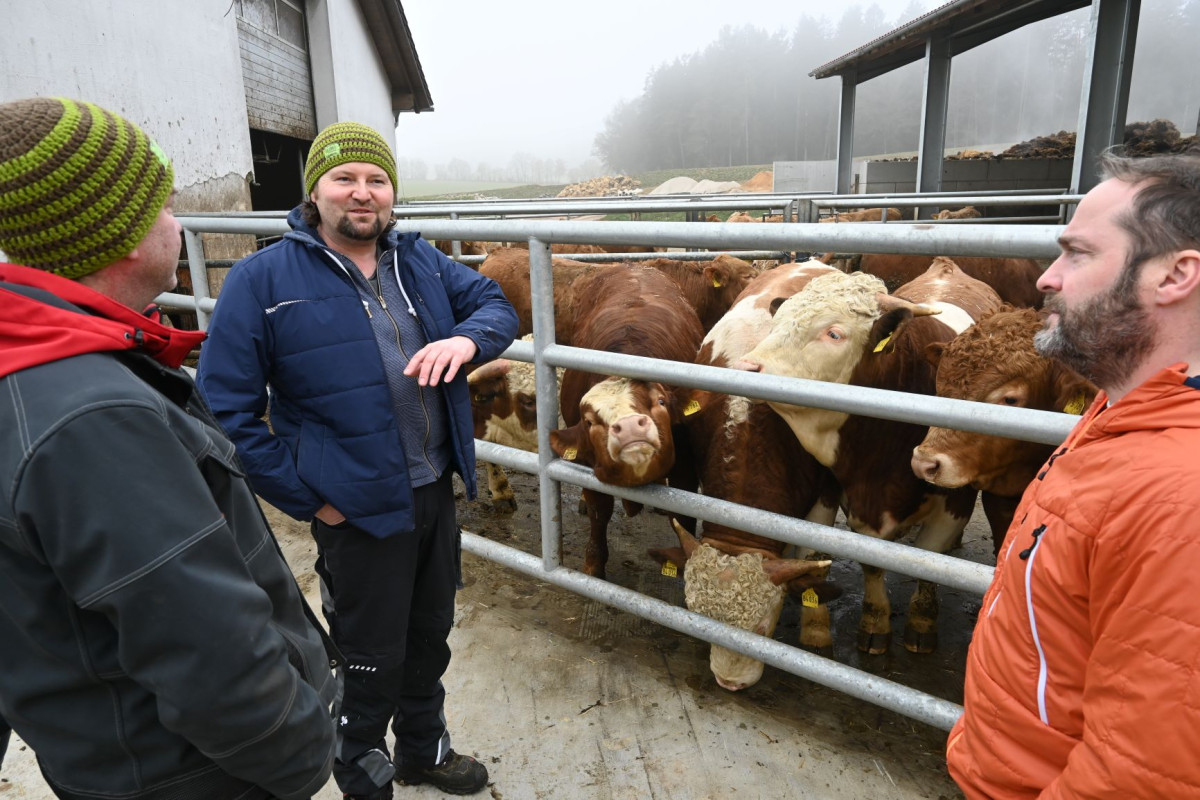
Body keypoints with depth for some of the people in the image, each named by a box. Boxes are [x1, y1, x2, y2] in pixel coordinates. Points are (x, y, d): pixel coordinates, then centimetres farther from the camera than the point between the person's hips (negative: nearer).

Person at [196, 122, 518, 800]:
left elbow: (496, 304, 6)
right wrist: (308, 497, -14)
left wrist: (467, 337, -18)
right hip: (357, 511, -5)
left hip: (438, 492, 6)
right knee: (372, 661, 12)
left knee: (431, 635, 24)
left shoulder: (421, 261, 5)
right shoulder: (264, 280, -11)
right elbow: (226, 411, -12)